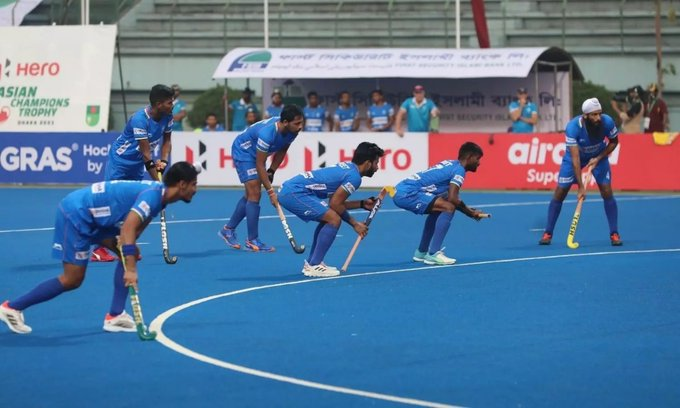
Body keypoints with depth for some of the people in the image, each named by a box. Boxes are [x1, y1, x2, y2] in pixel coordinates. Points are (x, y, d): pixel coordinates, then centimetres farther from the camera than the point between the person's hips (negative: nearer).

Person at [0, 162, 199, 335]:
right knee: (72, 280, -4)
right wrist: (130, 270, -37)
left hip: (93, 218, 10)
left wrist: (129, 244, -5)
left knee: (130, 254, 3)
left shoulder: (158, 193, 6)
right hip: (75, 214, -10)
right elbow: (129, 227, -34)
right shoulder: (153, 195, -24)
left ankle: (115, 316, 5)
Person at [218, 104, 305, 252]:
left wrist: (271, 172, -3)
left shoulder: (292, 131, -18)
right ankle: (252, 241, -9)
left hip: (256, 153, 8)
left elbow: (281, 151, 2)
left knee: (250, 195, 14)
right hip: (243, 151, -8)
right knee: (255, 194, -14)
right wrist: (270, 191, -32)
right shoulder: (267, 133, -40)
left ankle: (228, 229, 28)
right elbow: (260, 165, -33)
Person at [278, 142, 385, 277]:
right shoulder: (354, 177, -11)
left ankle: (311, 263, 24)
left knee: (327, 219, 22)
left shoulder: (347, 167, 18)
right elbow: (335, 204, -11)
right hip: (294, 193, -10)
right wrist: (355, 224, 0)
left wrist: (362, 204, 23)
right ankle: (314, 266, -11)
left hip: (289, 188, 10)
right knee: (334, 220, -13)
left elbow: (335, 202, 20)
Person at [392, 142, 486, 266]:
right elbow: (452, 199, -18)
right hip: (407, 193, -10)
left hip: (400, 189, 10)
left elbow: (450, 198, 22)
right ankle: (433, 254, -15)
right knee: (448, 208, -16)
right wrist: (470, 212, -3)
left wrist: (469, 210, 12)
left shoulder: (451, 165, 20)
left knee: (438, 209, 29)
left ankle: (421, 252, 32)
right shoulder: (459, 170, -8)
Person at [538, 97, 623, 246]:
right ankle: (547, 233, 12)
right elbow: (575, 158, -35)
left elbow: (614, 142, -7)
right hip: (575, 157, -1)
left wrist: (598, 158, -20)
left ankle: (614, 234, -1)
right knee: (559, 194, -2)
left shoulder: (607, 122, -30)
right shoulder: (573, 127, -36)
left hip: (598, 156, 1)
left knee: (607, 193, -11)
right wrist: (581, 186, -38)